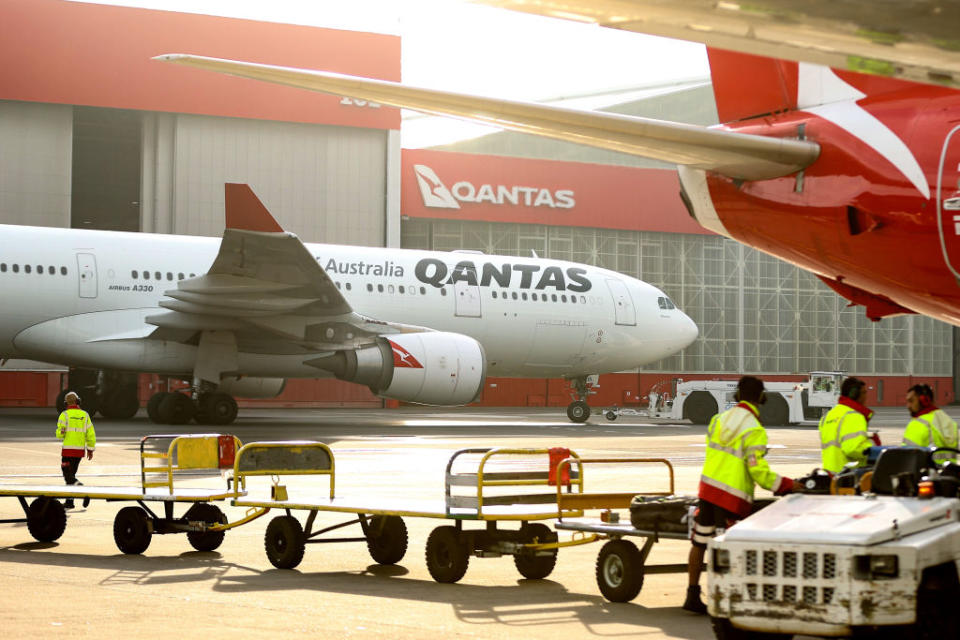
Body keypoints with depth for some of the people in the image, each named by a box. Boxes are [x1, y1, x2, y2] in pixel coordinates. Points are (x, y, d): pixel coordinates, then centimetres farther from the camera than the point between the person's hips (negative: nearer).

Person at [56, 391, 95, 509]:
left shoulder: (65, 415, -7)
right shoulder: (85, 415, 5)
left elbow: (60, 434, -11)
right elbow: (91, 434, 6)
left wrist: (60, 434, 7)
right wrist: (90, 449, 11)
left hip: (68, 449, -5)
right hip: (80, 449, 5)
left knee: (68, 475, -3)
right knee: (71, 474, 16)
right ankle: (69, 501, 16)